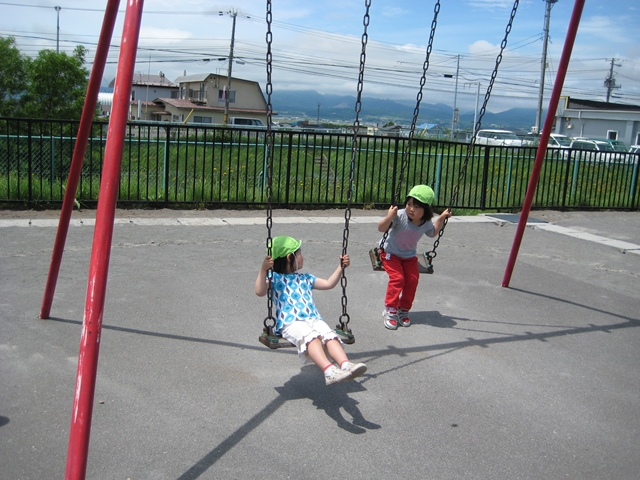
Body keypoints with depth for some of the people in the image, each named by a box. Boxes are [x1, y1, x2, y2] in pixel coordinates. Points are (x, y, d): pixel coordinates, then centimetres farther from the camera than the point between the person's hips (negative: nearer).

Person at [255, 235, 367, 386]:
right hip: (291, 323, -6)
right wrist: (263, 270, -17)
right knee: (311, 337, -37)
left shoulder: (306, 278, 33)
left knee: (330, 335, -27)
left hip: (313, 319, 6)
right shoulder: (275, 277, 13)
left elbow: (329, 283, 38)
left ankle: (346, 365, -46)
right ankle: (329, 370, -53)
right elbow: (260, 292, -5)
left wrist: (341, 267, 32)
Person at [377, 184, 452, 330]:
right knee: (397, 278, -19)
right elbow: (381, 228, -32)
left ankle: (403, 310, 14)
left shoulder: (426, 223, -13)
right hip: (391, 253, -5)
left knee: (412, 280, -5)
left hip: (409, 256, 5)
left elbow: (432, 232, 12)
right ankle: (390, 311, -5)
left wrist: (441, 219, 1)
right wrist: (389, 217, -49)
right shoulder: (400, 216, -30)